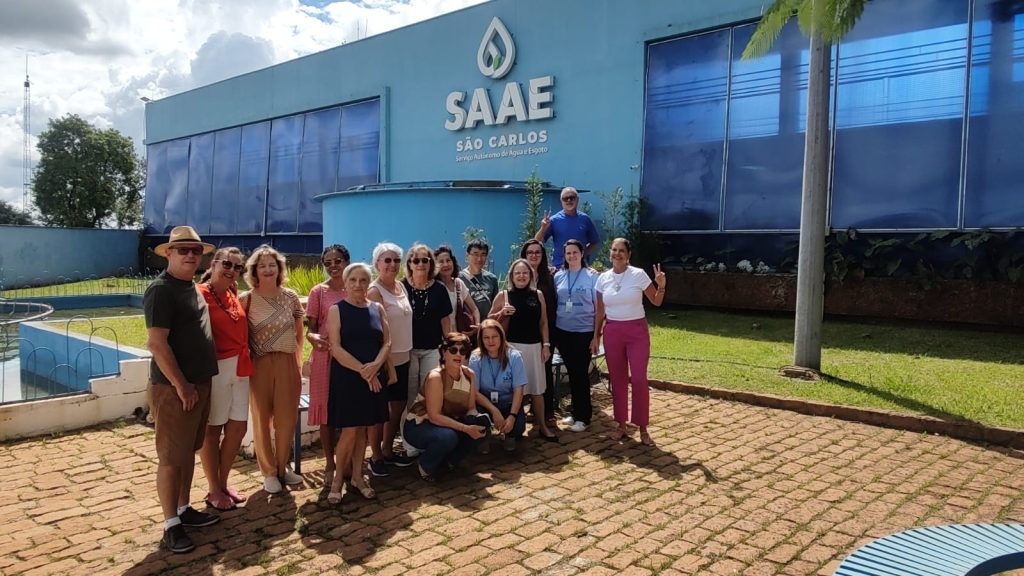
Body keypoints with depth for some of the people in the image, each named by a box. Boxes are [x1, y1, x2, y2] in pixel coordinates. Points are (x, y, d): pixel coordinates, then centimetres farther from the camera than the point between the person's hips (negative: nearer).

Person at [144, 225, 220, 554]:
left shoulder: (192, 287, 13)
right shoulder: (161, 290, -14)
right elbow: (157, 344, -20)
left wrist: (198, 382, 16)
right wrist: (181, 385, -19)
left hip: (200, 382, 9)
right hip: (174, 386, -9)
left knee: (189, 450, 16)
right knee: (171, 457, 0)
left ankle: (183, 509, 28)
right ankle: (171, 524, 8)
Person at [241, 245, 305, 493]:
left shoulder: (290, 297, 5)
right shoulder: (246, 299, -3)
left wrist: (298, 360, 8)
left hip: (287, 364, 2)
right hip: (259, 365, -2)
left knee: (287, 419, 6)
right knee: (261, 419, 5)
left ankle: (282, 467, 25)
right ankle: (269, 472, 20)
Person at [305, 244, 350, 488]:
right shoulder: (318, 291, -1)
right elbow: (310, 329, -2)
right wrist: (314, 338, -25)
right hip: (325, 357, -2)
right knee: (327, 412, 4)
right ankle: (330, 464, 18)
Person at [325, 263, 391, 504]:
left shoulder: (377, 309, 8)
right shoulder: (336, 310, -3)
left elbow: (387, 343, 4)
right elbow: (336, 348, -11)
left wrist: (375, 366, -14)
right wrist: (362, 371, -17)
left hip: (374, 377, 4)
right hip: (346, 377, -3)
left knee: (363, 428, 10)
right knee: (349, 430, -4)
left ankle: (357, 476, 23)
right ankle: (338, 478, 13)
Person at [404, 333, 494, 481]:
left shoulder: (469, 374, -6)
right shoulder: (436, 377, -26)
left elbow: (471, 408, -1)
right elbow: (434, 416, -27)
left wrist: (475, 421, -25)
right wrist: (466, 428, -33)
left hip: (447, 422, 7)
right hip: (419, 425, -7)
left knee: (482, 425, -15)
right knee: (447, 437, -37)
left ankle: (450, 461, 8)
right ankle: (425, 466, -4)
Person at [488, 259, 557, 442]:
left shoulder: (538, 295, 6)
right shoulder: (503, 295, -1)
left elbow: (543, 322, 10)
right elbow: (489, 319, 5)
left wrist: (546, 345, 5)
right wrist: (502, 313, -13)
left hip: (534, 346, 2)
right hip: (511, 346, -2)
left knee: (537, 388, 7)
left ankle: (541, 425, 18)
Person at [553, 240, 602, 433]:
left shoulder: (592, 276, -3)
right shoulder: (558, 277, 6)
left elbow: (598, 308, -3)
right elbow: (553, 305, 9)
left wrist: (596, 335, -7)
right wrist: (551, 332, 4)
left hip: (584, 332, -3)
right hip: (562, 332, 3)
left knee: (581, 374, 0)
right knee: (571, 373, 11)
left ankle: (583, 416, 10)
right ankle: (575, 412, 22)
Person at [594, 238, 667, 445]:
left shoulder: (639, 275, -6)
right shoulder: (603, 278, 3)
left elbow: (656, 302, 0)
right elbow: (600, 312, 9)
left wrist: (661, 286, -18)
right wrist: (595, 336, 8)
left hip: (637, 330, -3)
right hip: (612, 332, 3)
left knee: (639, 379, -5)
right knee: (617, 380, 8)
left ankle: (643, 429, 7)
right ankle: (621, 425, 20)